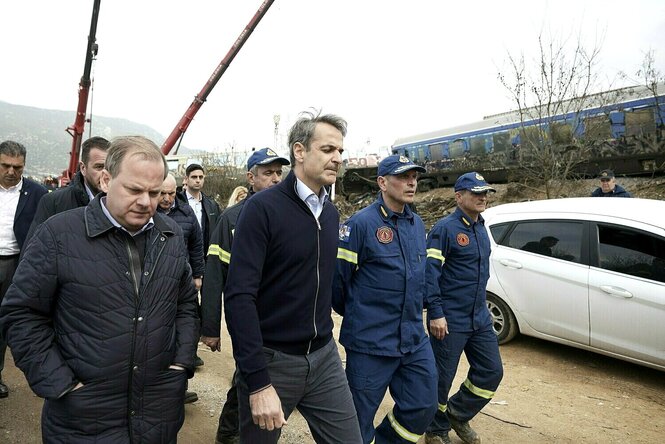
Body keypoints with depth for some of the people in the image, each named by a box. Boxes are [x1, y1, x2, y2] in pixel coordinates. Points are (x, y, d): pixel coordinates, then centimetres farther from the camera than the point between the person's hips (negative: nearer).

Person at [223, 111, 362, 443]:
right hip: (271, 359, -5)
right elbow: (239, 297, -20)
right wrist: (258, 382, -22)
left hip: (324, 356, 5)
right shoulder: (263, 208, -15)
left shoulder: (331, 212, 7)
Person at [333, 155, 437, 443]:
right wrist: (352, 314, 2)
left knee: (423, 408, 14)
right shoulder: (361, 224, -15)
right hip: (371, 343, -6)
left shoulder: (417, 224, 8)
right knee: (358, 420, 10)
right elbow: (337, 276, -13)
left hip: (415, 340, 6)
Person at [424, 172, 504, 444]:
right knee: (442, 378, 6)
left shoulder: (480, 228, 12)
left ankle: (458, 415, 33)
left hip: (480, 318, 8)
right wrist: (436, 314, -21)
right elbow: (430, 272, -19)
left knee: (491, 372, 12)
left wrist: (480, 307, 19)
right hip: (450, 321, -8)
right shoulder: (445, 228, -14)